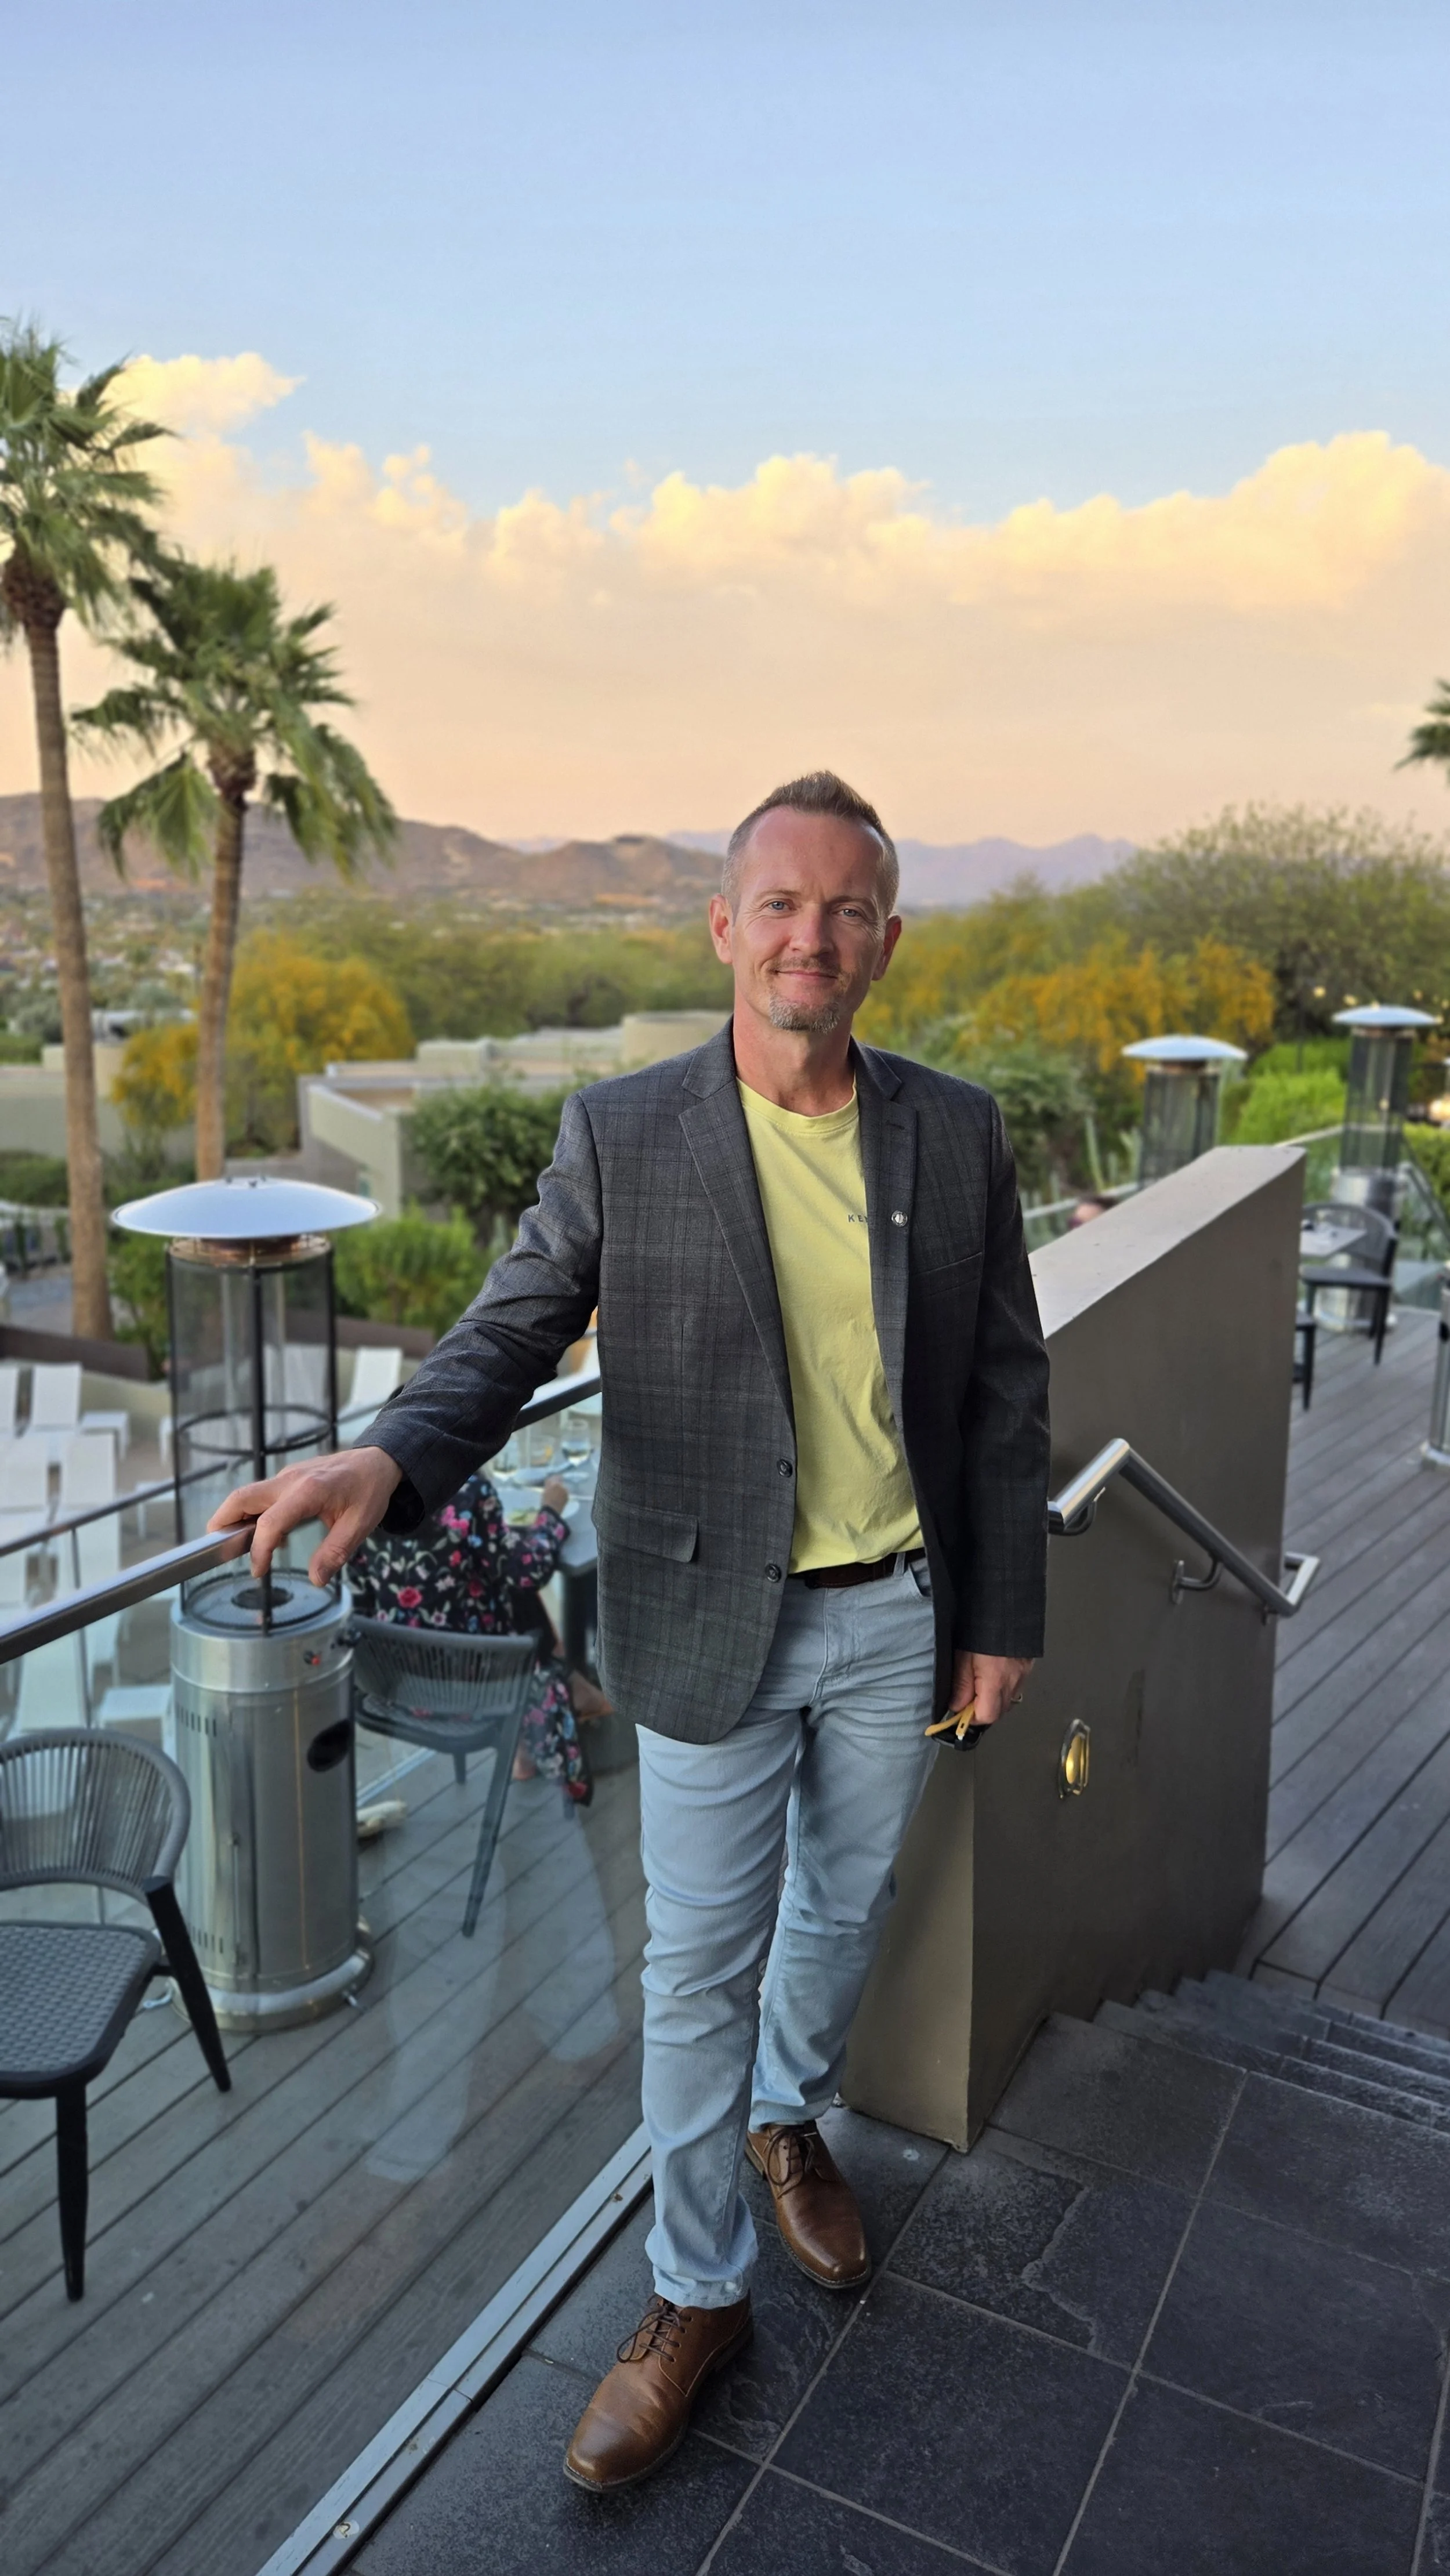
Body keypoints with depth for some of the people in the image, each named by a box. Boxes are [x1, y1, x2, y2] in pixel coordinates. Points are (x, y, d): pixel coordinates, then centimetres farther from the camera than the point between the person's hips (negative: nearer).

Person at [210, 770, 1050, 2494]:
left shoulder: (955, 1133, -5)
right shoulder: (620, 1135, -11)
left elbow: (1004, 1387, 0)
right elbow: (511, 1333, -8)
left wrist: (1001, 1618, 1)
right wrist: (386, 1462, -29)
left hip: (899, 1614, 3)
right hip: (715, 1624, -2)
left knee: (844, 1906, 23)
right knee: (698, 1965, 11)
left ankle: (788, 2118, 54)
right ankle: (697, 2290, 34)